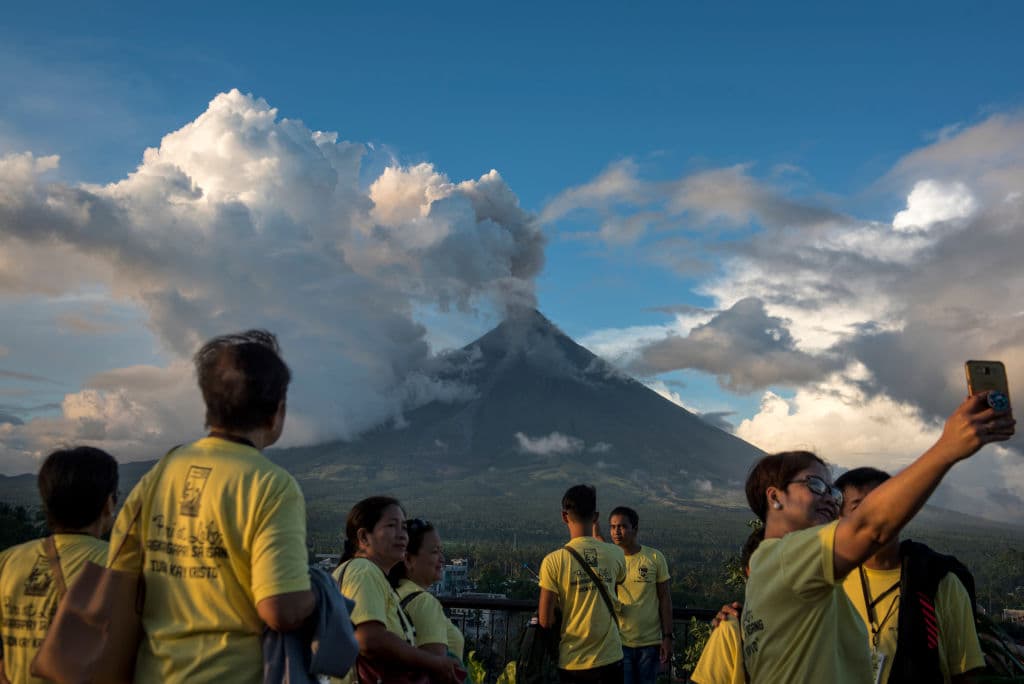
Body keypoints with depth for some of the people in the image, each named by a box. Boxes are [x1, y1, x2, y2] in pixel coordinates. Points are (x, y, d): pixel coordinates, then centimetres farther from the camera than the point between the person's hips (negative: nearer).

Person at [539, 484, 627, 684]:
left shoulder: (553, 561, -13)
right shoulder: (616, 554, -6)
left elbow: (545, 621, -12)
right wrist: (597, 535, 26)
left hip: (572, 663, -1)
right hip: (609, 659, 2)